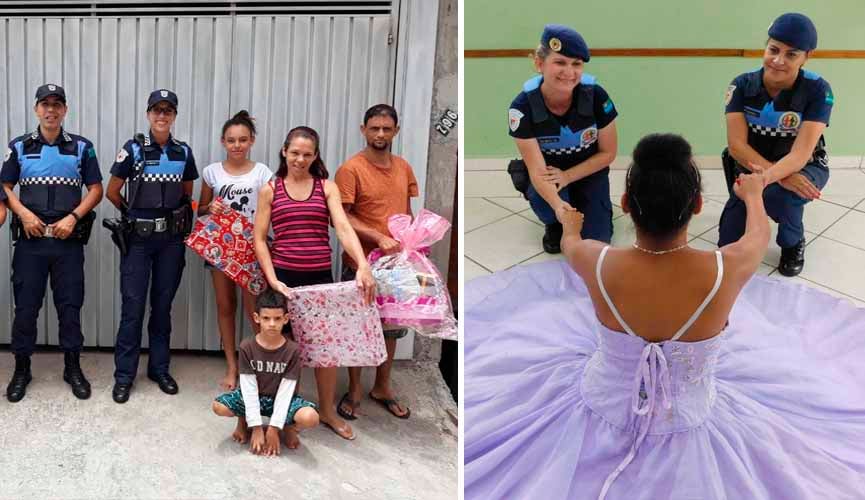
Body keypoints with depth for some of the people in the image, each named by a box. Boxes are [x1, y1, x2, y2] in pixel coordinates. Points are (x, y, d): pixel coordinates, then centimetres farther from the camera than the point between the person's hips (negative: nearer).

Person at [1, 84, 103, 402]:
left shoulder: (82, 147, 4)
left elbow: (96, 190, 3)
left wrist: (73, 218, -10)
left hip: (68, 239, 0)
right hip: (30, 238, 1)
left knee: (70, 305, 4)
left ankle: (73, 368, 17)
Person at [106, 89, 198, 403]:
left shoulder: (184, 152, 4)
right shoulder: (133, 149, -5)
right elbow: (112, 192, 2)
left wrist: (177, 219, 9)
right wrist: (135, 213, 9)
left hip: (171, 239, 3)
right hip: (138, 239, -3)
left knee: (163, 305, 10)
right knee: (132, 306, -1)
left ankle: (159, 368, 21)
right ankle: (124, 375, 8)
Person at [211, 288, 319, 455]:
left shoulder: (293, 350, -16)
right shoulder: (247, 347, -14)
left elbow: (285, 391, -16)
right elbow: (249, 388, -14)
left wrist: (274, 428, -20)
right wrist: (256, 427, -18)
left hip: (281, 400, -1)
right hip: (253, 398, 2)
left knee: (310, 418, -30)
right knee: (218, 406, -26)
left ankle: (289, 427, 6)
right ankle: (243, 420, 8)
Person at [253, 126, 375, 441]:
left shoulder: (326, 187, 3)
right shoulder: (270, 190, 2)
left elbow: (343, 228, -11)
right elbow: (259, 239, 0)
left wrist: (363, 266, -26)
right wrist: (273, 280, -11)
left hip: (320, 277, 1)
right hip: (284, 278, -1)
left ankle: (328, 411, 27)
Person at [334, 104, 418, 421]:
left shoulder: (404, 168, 6)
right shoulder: (351, 169, -12)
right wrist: (377, 237, -24)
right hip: (361, 263, -5)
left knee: (391, 326, 14)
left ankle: (382, 388, 30)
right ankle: (354, 390, 22)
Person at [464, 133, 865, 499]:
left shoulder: (598, 264, -28)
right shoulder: (727, 270, -30)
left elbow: (569, 243, 1)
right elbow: (760, 232, -2)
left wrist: (569, 223, 27)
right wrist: (752, 194, 22)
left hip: (603, 408, 1)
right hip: (686, 423, 0)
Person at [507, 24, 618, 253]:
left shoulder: (596, 96, -26)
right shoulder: (523, 106, -29)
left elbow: (608, 153, -12)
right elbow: (537, 170, -30)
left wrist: (567, 176, -24)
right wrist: (557, 205, -49)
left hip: (588, 171, 1)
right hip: (547, 173, -1)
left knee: (594, 239, -10)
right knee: (543, 199, -33)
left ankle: (581, 202, 23)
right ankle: (554, 224, 5)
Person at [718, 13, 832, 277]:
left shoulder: (818, 91, -22)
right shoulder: (742, 86, -17)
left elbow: (800, 154, -30)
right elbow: (736, 145, -23)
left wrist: (764, 179, -51)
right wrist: (781, 175, -38)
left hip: (804, 168, -2)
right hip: (753, 168, 2)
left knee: (777, 194, -38)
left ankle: (793, 242, -4)